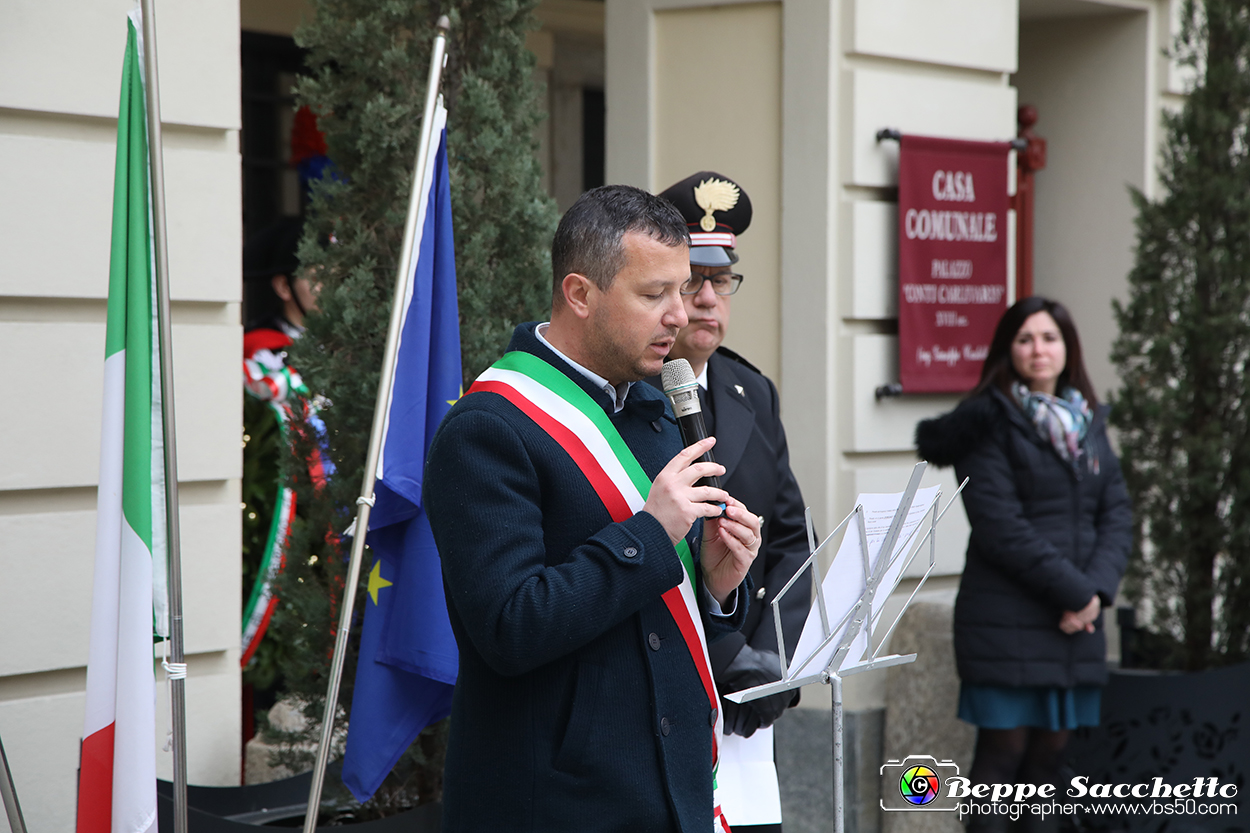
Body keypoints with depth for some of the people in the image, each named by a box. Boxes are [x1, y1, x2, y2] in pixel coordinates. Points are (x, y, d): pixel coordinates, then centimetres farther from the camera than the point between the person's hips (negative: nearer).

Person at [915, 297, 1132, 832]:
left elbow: (1117, 515, 9)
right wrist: (1074, 590, -13)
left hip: (1079, 617, 6)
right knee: (1004, 748, -6)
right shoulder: (990, 423, -5)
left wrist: (1097, 591, -8)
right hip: (1006, 620, -6)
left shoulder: (1088, 422, 14)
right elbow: (1001, 527, -13)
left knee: (1051, 748, 6)